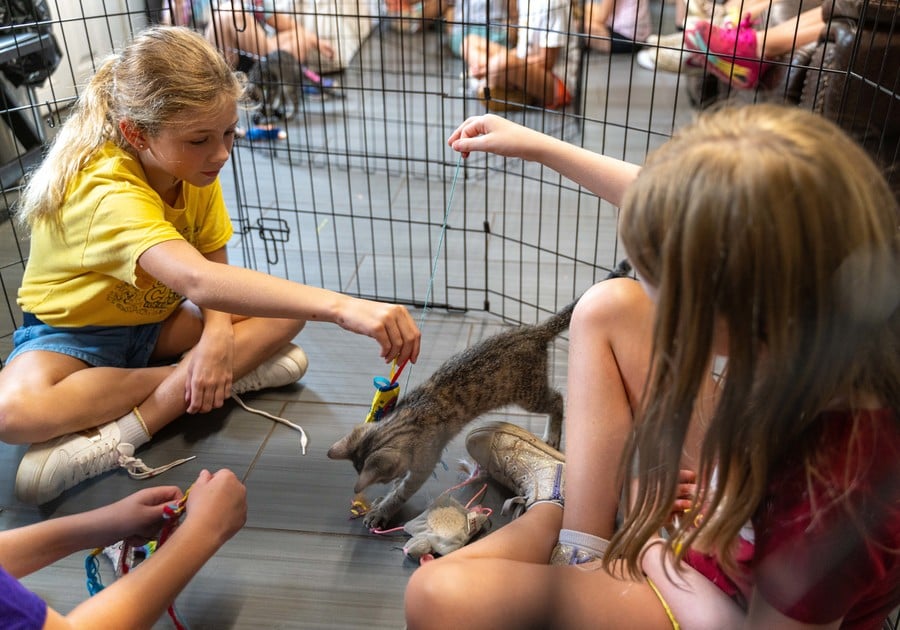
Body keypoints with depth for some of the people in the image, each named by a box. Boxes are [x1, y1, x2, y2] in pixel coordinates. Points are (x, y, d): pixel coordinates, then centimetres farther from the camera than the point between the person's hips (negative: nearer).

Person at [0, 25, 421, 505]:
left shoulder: (195, 170, -11)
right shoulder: (109, 194, -36)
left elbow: (214, 266, -10)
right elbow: (199, 281, -53)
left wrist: (218, 336, -33)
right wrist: (341, 307, -63)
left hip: (156, 320, 6)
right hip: (73, 330, -6)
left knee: (286, 311, -15)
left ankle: (125, 432, -24)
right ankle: (209, 376, -24)